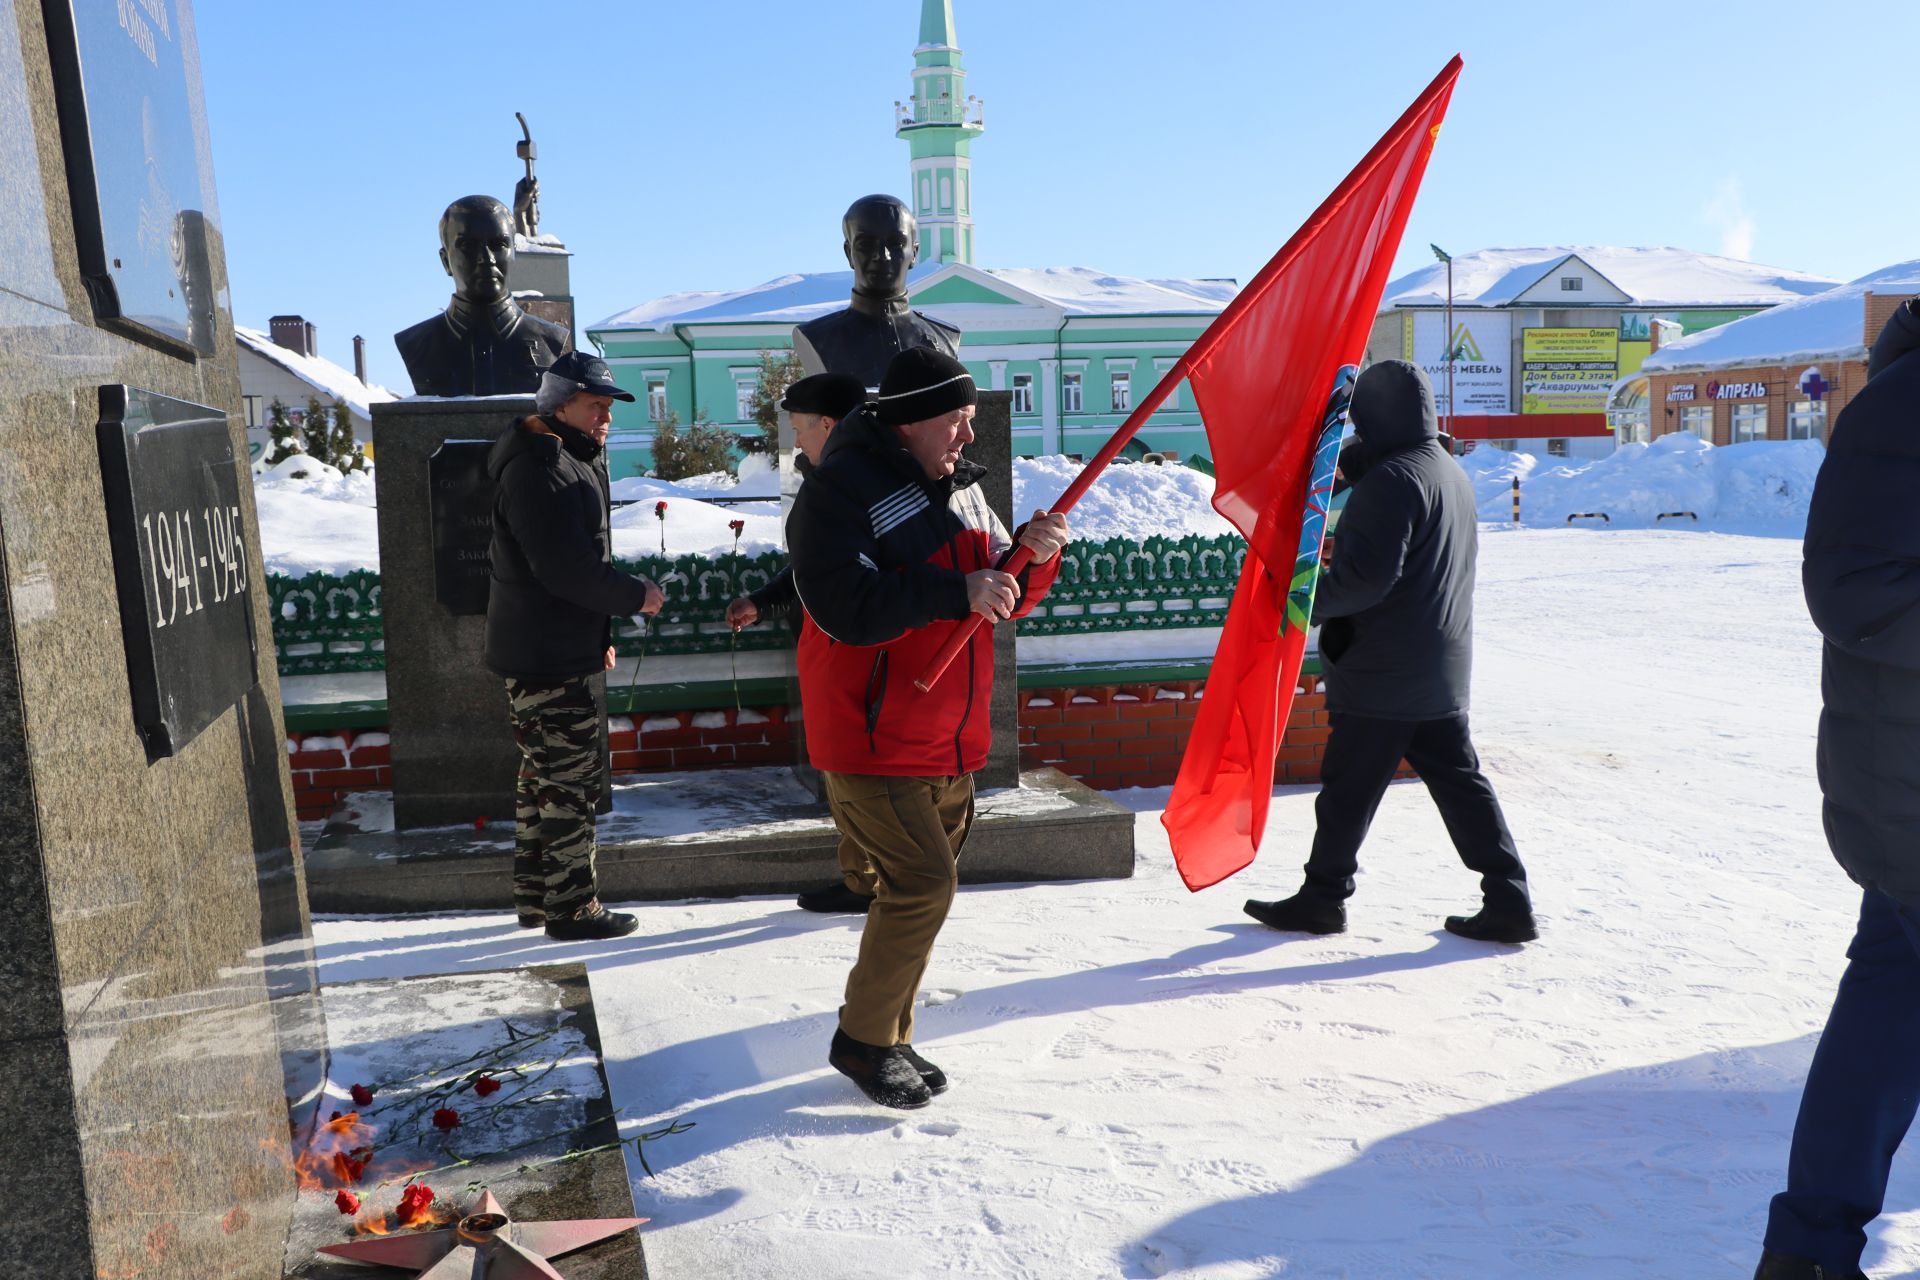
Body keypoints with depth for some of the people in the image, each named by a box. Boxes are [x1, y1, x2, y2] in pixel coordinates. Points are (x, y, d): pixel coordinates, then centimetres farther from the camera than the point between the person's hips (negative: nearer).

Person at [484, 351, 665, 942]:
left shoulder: (574, 463, 17)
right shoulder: (537, 471, -18)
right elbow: (567, 568, -25)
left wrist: (599, 635, 22)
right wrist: (636, 596, -13)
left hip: (552, 652, 11)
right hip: (545, 657, -11)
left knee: (543, 776, 17)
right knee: (572, 778, -5)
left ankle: (535, 897, 27)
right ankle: (572, 909, 3)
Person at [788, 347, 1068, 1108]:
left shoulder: (961, 487, 11)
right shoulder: (840, 493, -14)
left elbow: (1004, 600, 14)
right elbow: (845, 609, -27)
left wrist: (1032, 554, -8)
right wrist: (956, 593, -29)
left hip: (951, 742, 8)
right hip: (872, 739, -8)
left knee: (922, 887, 13)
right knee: (924, 882, -11)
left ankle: (888, 1038, 29)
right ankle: (862, 1039, 9)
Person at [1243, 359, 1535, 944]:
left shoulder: (1392, 479, -18)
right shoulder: (1452, 473, 14)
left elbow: (1368, 575, -25)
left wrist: (1306, 598, -13)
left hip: (1383, 673, -9)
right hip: (1443, 672, 9)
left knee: (1348, 786, 4)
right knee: (1460, 781, 12)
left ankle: (1322, 895, 17)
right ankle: (1508, 901, 12)